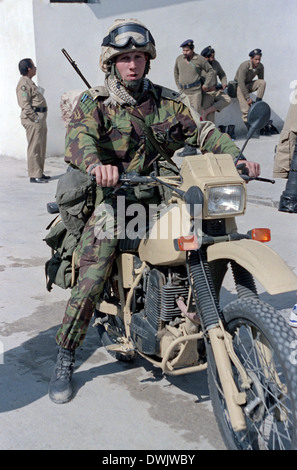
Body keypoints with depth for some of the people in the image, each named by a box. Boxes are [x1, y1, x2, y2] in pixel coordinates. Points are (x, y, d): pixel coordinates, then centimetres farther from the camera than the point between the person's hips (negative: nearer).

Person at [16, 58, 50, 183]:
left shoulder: (29, 82, 21)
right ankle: (34, 175, -6)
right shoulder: (24, 83, -11)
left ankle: (39, 173, 20)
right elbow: (24, 104, -20)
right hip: (33, 118, -10)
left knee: (41, 147, 13)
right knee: (34, 147, -8)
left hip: (40, 118, 10)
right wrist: (35, 118, -22)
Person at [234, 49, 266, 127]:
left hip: (249, 85, 5)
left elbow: (261, 80, -1)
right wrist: (248, 98, -32)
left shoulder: (260, 66, -10)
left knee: (263, 82, -25)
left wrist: (259, 99, -9)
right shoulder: (244, 66, -28)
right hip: (240, 86, -5)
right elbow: (241, 82, -31)